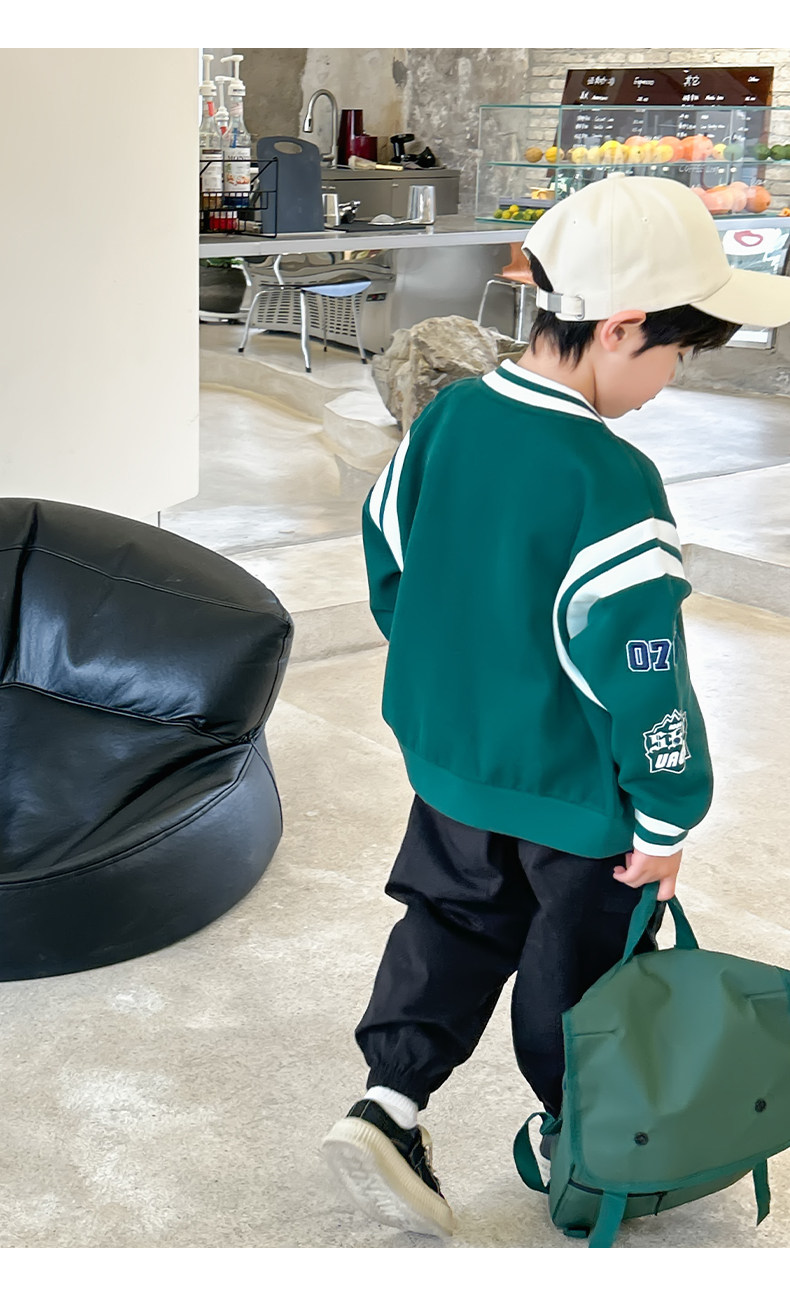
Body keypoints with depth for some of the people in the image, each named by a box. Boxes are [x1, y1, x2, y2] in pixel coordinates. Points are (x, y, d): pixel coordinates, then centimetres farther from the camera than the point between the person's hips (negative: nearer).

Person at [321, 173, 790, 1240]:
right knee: (577, 960, 16)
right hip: (574, 791, -6)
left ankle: (390, 1098, 13)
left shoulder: (445, 417, -6)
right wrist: (665, 822, -12)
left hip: (450, 754, 6)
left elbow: (389, 558, 7)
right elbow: (639, 671, -25)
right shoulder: (611, 483, -29)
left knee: (455, 920, 24)